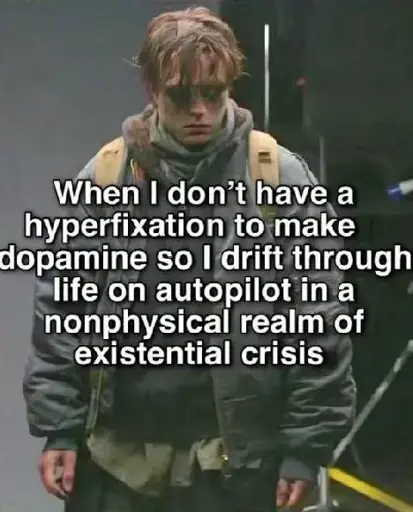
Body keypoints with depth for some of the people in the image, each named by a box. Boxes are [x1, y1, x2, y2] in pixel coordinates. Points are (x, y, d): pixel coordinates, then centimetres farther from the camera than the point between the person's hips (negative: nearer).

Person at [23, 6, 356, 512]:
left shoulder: (281, 178, -4)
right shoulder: (105, 177, 1)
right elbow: (60, 308, 5)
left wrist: (307, 445, -5)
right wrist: (59, 428, 0)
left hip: (234, 460, -1)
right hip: (115, 456, 2)